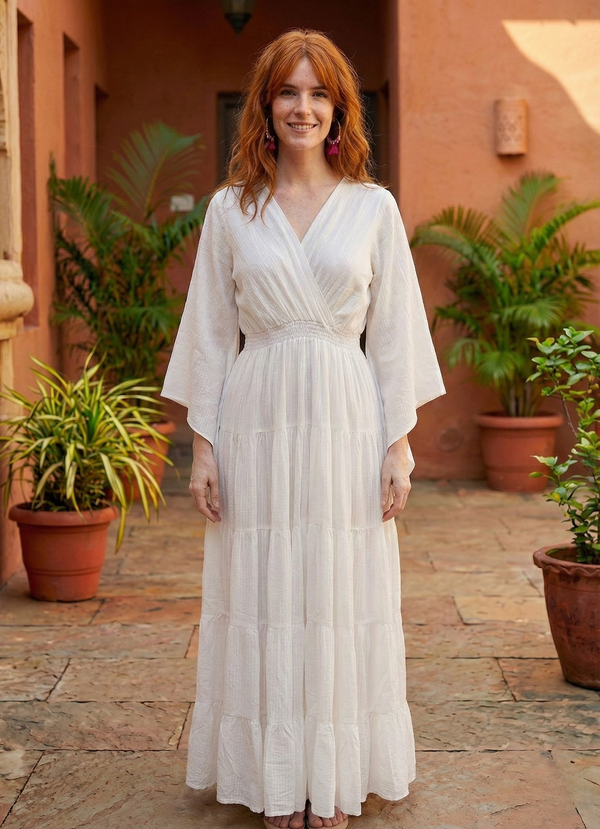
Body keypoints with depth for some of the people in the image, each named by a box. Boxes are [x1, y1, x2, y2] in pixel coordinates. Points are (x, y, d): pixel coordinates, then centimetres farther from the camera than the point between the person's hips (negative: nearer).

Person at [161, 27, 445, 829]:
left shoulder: (374, 207, 5)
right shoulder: (231, 209, 6)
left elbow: (395, 335, 5)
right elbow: (210, 334, 7)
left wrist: (398, 446, -1)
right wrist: (203, 446, 1)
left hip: (346, 424, 0)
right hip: (259, 424, 1)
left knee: (341, 601, 4)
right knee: (265, 604, 4)